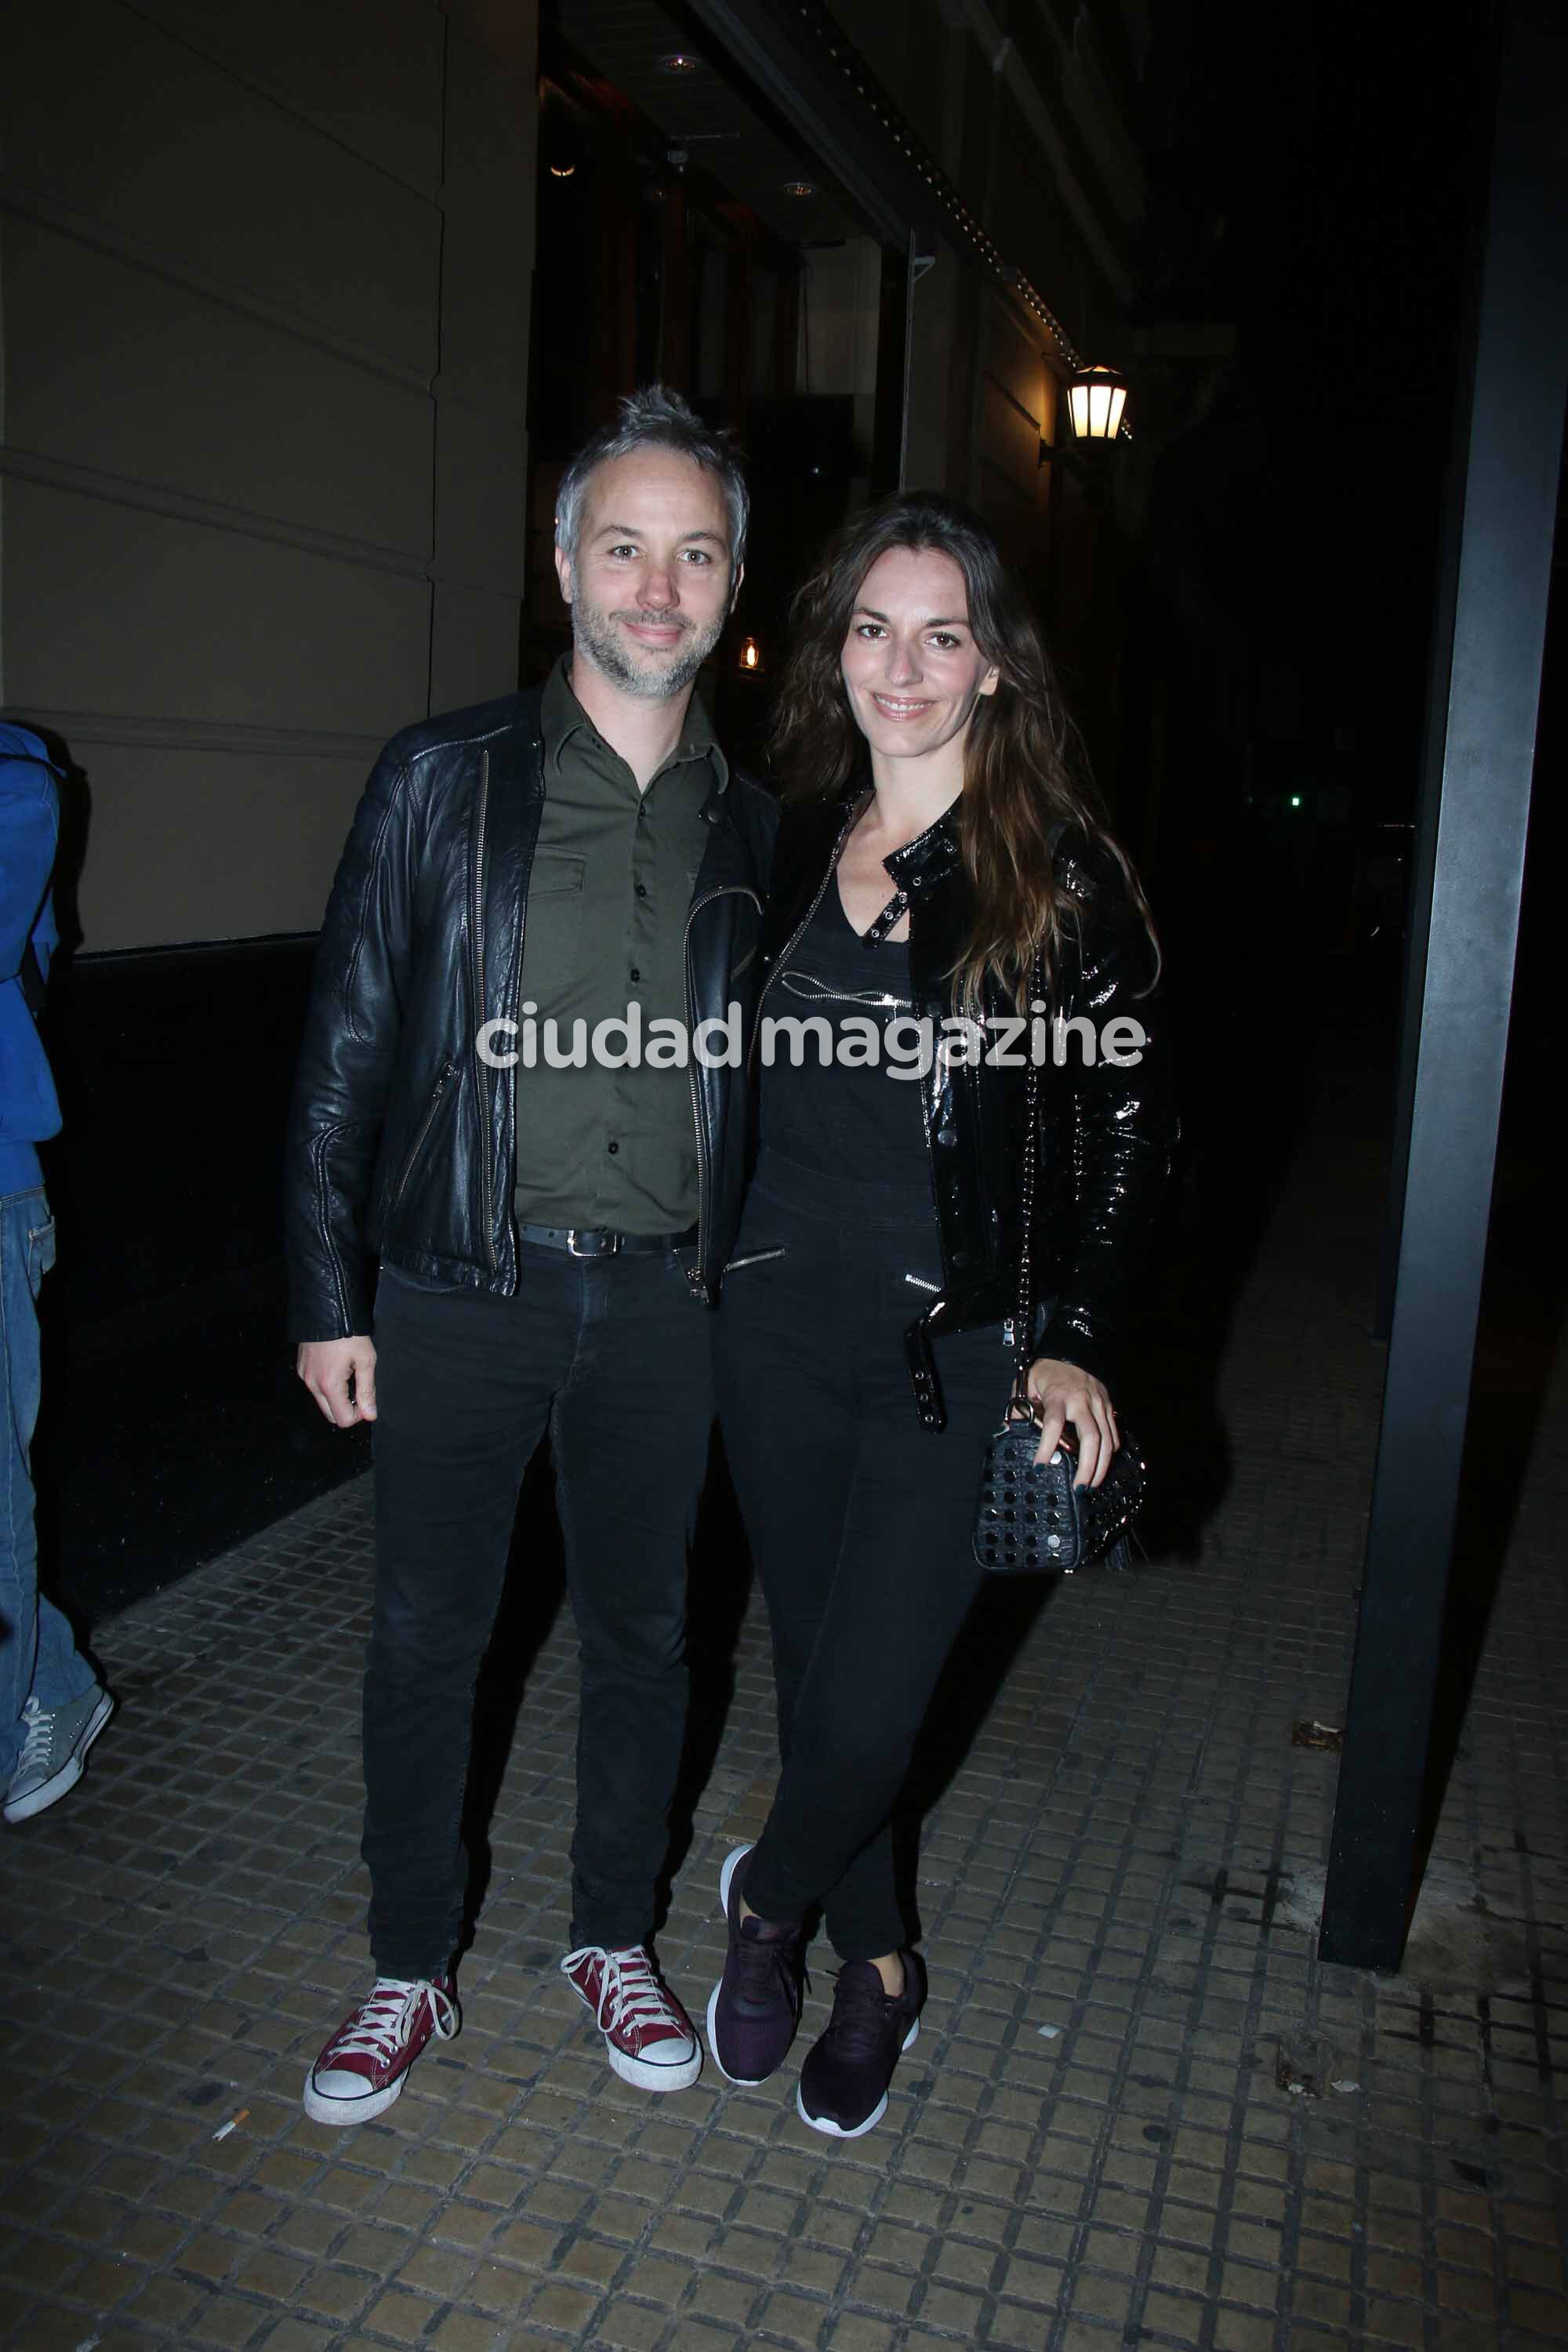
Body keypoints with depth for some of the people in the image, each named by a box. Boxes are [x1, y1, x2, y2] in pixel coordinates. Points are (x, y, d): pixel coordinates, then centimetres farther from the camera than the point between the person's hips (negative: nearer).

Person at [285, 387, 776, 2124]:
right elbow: (345, 1052, -1)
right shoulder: (441, 780, -2)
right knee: (424, 1640, 9)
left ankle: (613, 1936, 36)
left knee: (641, 1633, 14)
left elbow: (759, 1073, 10)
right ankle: (410, 1969, 31)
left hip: (664, 1300, 2)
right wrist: (329, 1297, -4)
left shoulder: (749, 824, 5)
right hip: (464, 1284, -2)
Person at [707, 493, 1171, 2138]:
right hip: (778, 1326, 4)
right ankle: (876, 1965, 38)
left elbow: (1122, 1129, -5)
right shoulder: (795, 846, 6)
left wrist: (1076, 1343, -12)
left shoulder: (1064, 876, -7)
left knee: (870, 1709, -4)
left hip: (956, 1353, -4)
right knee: (813, 1666, 15)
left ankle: (767, 1901, 31)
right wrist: (712, 1266, 10)